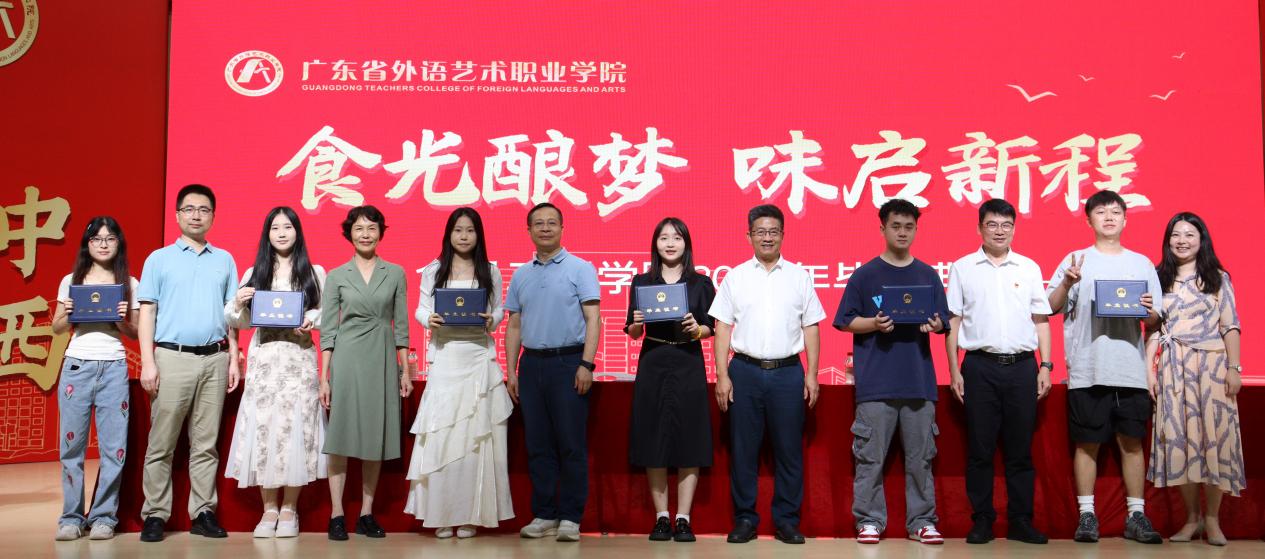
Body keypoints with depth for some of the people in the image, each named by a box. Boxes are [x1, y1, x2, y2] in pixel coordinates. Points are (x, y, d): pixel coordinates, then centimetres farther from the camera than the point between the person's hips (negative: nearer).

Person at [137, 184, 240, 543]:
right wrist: (148, 362, -7)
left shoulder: (224, 260, 14)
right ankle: (155, 515, 4)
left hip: (215, 359, 2)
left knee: (206, 443, 5)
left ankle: (203, 513, 9)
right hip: (172, 357, -2)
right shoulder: (159, 259, 7)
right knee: (162, 443, -1)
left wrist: (234, 359, 7)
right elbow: (147, 312, 3)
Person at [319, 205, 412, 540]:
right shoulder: (336, 276, 5)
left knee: (376, 437, 4)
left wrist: (405, 370, 4)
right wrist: (324, 377, -2)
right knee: (341, 436, -1)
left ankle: (366, 514, 11)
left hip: (383, 361, 2)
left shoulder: (395, 274, 8)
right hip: (347, 359, -1)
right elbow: (327, 329, 3)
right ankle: (336, 515, 4)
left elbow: (401, 325, 9)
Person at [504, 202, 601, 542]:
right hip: (532, 363, 5)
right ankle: (544, 515, 15)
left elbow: (592, 319, -5)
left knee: (571, 444, -3)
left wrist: (586, 365, -14)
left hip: (568, 362, -4)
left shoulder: (580, 269, 1)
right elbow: (514, 326, 15)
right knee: (538, 444, 7)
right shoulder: (521, 275, 14)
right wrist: (511, 371, 8)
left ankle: (570, 518, 4)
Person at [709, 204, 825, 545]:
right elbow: (723, 327, 4)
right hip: (745, 370, 0)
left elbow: (810, 327, 9)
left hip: (788, 372, 0)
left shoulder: (799, 276, 8)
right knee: (743, 450, 3)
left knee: (789, 450, 3)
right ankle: (745, 520, 13)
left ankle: (787, 521, 13)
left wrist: (812, 374, 2)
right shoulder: (735, 277, 6)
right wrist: (722, 375, -2)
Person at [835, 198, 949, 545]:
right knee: (870, 456, 1)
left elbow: (943, 323, 12)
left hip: (919, 380, 2)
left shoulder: (928, 275, 11)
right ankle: (869, 520, 10)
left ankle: (922, 521, 15)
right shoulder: (865, 275, 3)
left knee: (920, 455, 6)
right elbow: (846, 322, 2)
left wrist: (934, 324, -10)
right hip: (876, 382, -2)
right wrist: (875, 324, -15)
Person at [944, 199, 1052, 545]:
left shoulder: (1029, 268, 10)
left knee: (1020, 448, 5)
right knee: (980, 448, 2)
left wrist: (1046, 366, 4)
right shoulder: (963, 268, 6)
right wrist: (954, 371, 0)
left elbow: (1041, 320, 12)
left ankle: (1021, 521, 13)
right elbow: (953, 321, 5)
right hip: (980, 365, -1)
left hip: (1022, 366, 1)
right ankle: (981, 521, 10)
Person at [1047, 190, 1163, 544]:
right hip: (1087, 369, -2)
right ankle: (1086, 515, 8)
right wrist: (1068, 282, -18)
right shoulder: (1076, 260, 7)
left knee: (1132, 441, 4)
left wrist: (1149, 313, -9)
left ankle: (1136, 515, 10)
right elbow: (1051, 308, -1)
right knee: (1087, 443, 1)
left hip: (1130, 368, 2)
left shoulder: (1141, 263, 13)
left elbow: (1155, 322, 14)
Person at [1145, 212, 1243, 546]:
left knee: (1214, 436, -3)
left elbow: (1230, 326, 3)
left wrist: (1234, 368, -5)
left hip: (1212, 364, -1)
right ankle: (1192, 518, 11)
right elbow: (1154, 328, 7)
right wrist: (1147, 369, -1)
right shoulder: (1159, 278, 10)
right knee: (1179, 438, 0)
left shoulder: (1218, 278, 7)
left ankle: (1212, 519, 8)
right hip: (1174, 366, 1)